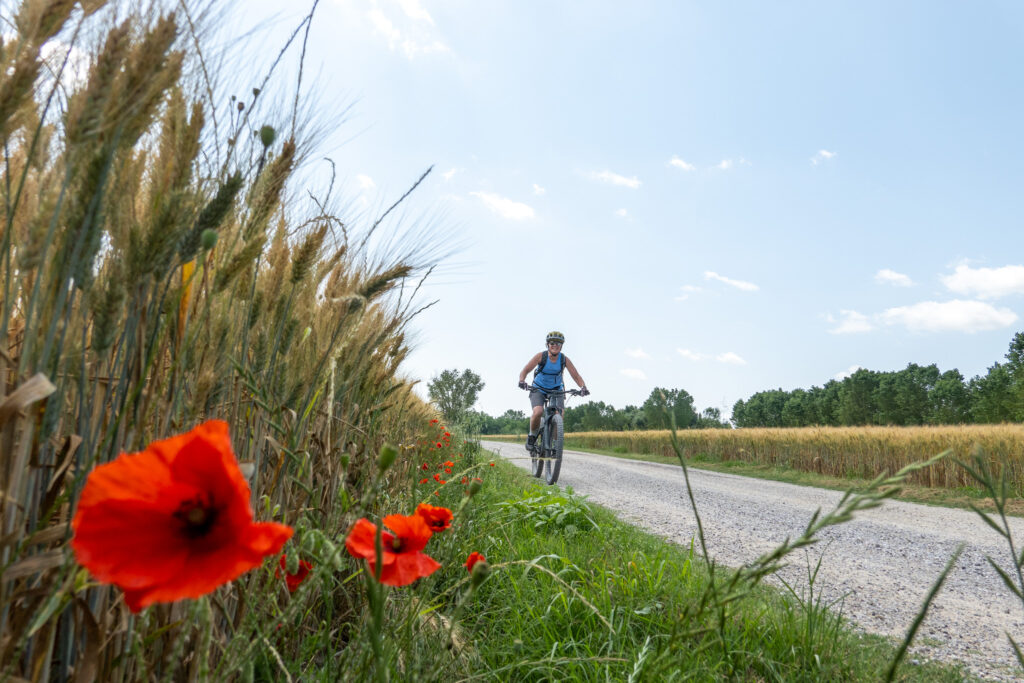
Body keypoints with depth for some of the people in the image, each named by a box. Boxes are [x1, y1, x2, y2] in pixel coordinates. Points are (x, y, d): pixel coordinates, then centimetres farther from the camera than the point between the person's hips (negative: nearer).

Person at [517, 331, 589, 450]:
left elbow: (576, 376, -16)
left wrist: (583, 387, -36)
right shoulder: (541, 356, -17)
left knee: (559, 416, -20)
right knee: (538, 412, -28)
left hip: (556, 390, 2)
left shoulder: (564, 359, -13)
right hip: (538, 389, -2)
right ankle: (532, 436, -2)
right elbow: (525, 370, -19)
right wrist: (522, 381, -40)